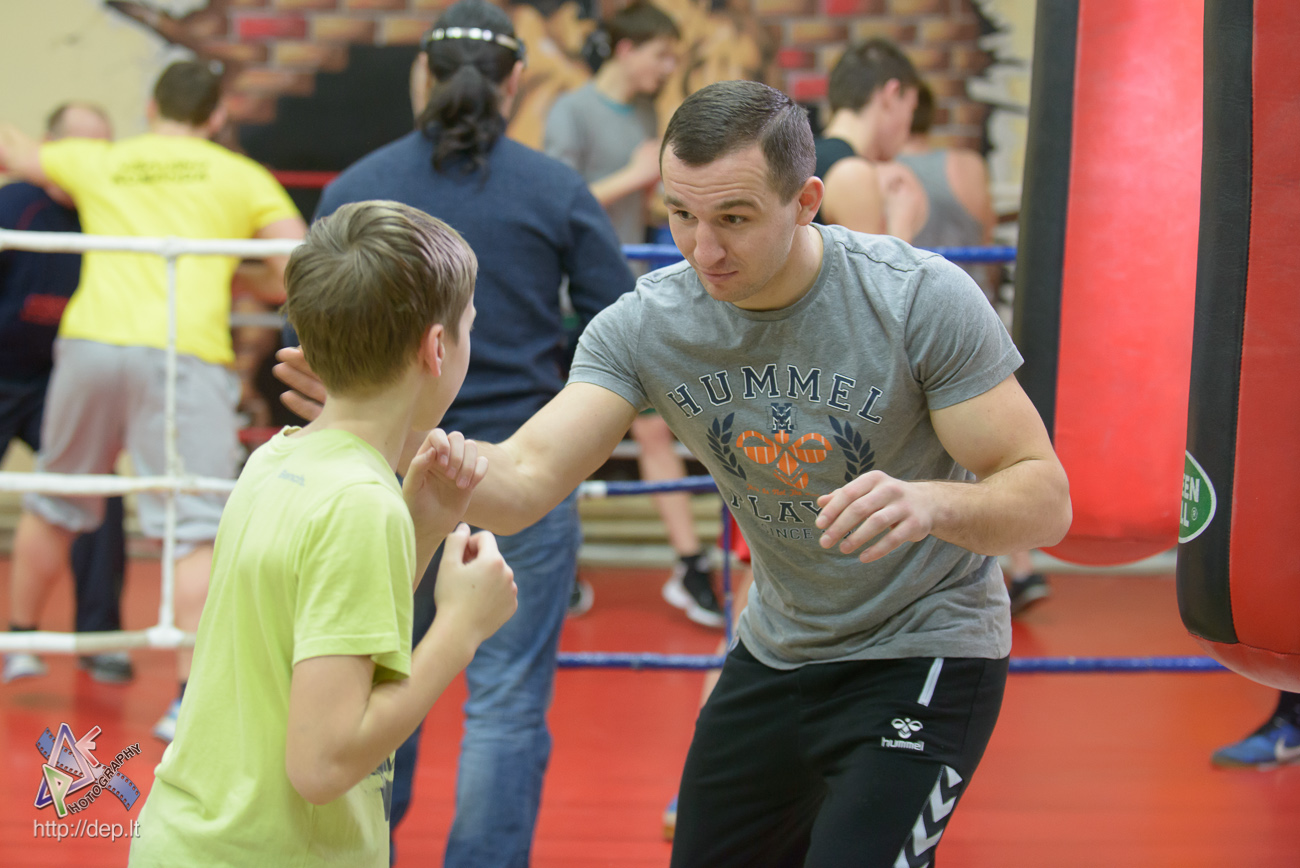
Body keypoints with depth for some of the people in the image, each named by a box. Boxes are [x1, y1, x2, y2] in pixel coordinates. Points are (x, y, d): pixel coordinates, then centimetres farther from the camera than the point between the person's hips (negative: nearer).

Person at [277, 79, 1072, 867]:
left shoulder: (922, 298, -24)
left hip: (924, 656, -5)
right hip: (776, 652, 5)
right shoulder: (646, 326, -12)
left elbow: (1045, 499, -21)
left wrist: (927, 504, -43)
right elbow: (524, 483, -22)